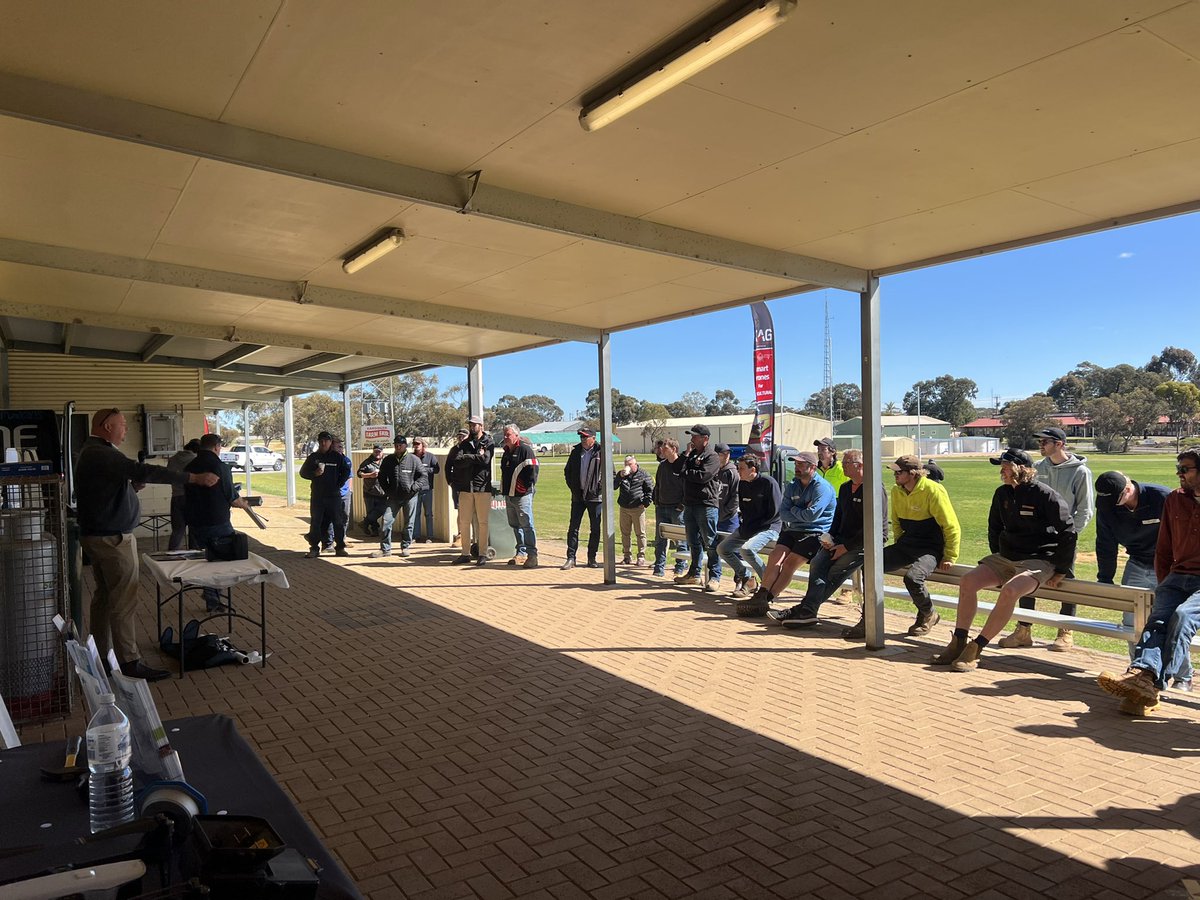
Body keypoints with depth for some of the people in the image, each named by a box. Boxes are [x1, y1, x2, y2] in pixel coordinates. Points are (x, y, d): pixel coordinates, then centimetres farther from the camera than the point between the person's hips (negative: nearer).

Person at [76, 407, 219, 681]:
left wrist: (131, 485, 3)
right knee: (123, 601, -7)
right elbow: (144, 471, -32)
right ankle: (129, 661, -2)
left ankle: (100, 655, 25)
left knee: (104, 595, 17)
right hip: (113, 538, -11)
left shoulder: (92, 453, 15)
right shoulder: (101, 454, -20)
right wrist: (194, 478, -34)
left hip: (97, 535, 11)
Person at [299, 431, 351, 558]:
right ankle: (314, 548, 7)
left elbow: (346, 471, 7)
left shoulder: (337, 457, 2)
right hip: (317, 496, 1)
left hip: (334, 495, -1)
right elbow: (303, 472, 9)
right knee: (315, 522, 2)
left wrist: (339, 484, -1)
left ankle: (340, 547, 10)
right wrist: (314, 474, -10)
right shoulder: (313, 457, 7)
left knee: (338, 522, 2)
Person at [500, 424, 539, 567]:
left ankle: (532, 555, -6)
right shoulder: (506, 452, 16)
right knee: (515, 525, 14)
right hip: (509, 495, 9)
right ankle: (521, 553, 23)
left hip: (522, 495, -9)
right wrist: (504, 489, 17)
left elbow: (532, 470, -15)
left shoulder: (525, 449, -10)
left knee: (526, 525, -9)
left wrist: (527, 487, -16)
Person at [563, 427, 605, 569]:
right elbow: (567, 471, 18)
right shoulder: (576, 451, 8)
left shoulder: (601, 453, -5)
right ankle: (571, 558, 7)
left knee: (595, 529, 6)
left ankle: (592, 559, 17)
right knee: (573, 528, 1)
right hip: (578, 496, 3)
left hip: (595, 497, -3)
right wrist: (572, 487, 8)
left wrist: (600, 488, -10)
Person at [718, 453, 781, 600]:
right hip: (747, 528, 8)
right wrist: (743, 526, 4)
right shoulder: (742, 484, 8)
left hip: (769, 527, -8)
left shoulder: (768, 482, -15)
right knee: (722, 548, -1)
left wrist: (754, 527, -14)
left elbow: (775, 512, -17)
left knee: (746, 549, -31)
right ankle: (747, 578, 12)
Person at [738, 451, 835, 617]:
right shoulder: (792, 486, 14)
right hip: (792, 530, 6)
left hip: (814, 533, -6)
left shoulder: (822, 488, -9)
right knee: (776, 556, -16)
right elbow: (783, 513, 6)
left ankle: (766, 599, -19)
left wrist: (794, 510, -2)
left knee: (789, 563, -18)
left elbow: (812, 515, -20)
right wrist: (802, 514, -10)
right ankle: (761, 595, -23)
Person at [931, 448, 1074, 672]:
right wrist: (997, 558, 17)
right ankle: (958, 643, -8)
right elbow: (994, 527, 22)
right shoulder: (1002, 494, 6)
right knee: (967, 581, -13)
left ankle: (975, 650, -27)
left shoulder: (1046, 496, -14)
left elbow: (1068, 533, -10)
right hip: (1005, 557, 7)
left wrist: (1061, 571, -9)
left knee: (1009, 591, -33)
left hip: (1039, 561, -7)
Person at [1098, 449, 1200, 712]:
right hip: (1177, 576, 5)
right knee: (1158, 618, -24)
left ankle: (1155, 685, -40)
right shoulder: (1173, 500, 18)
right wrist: (1164, 584, 15)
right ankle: (1143, 672, -46)